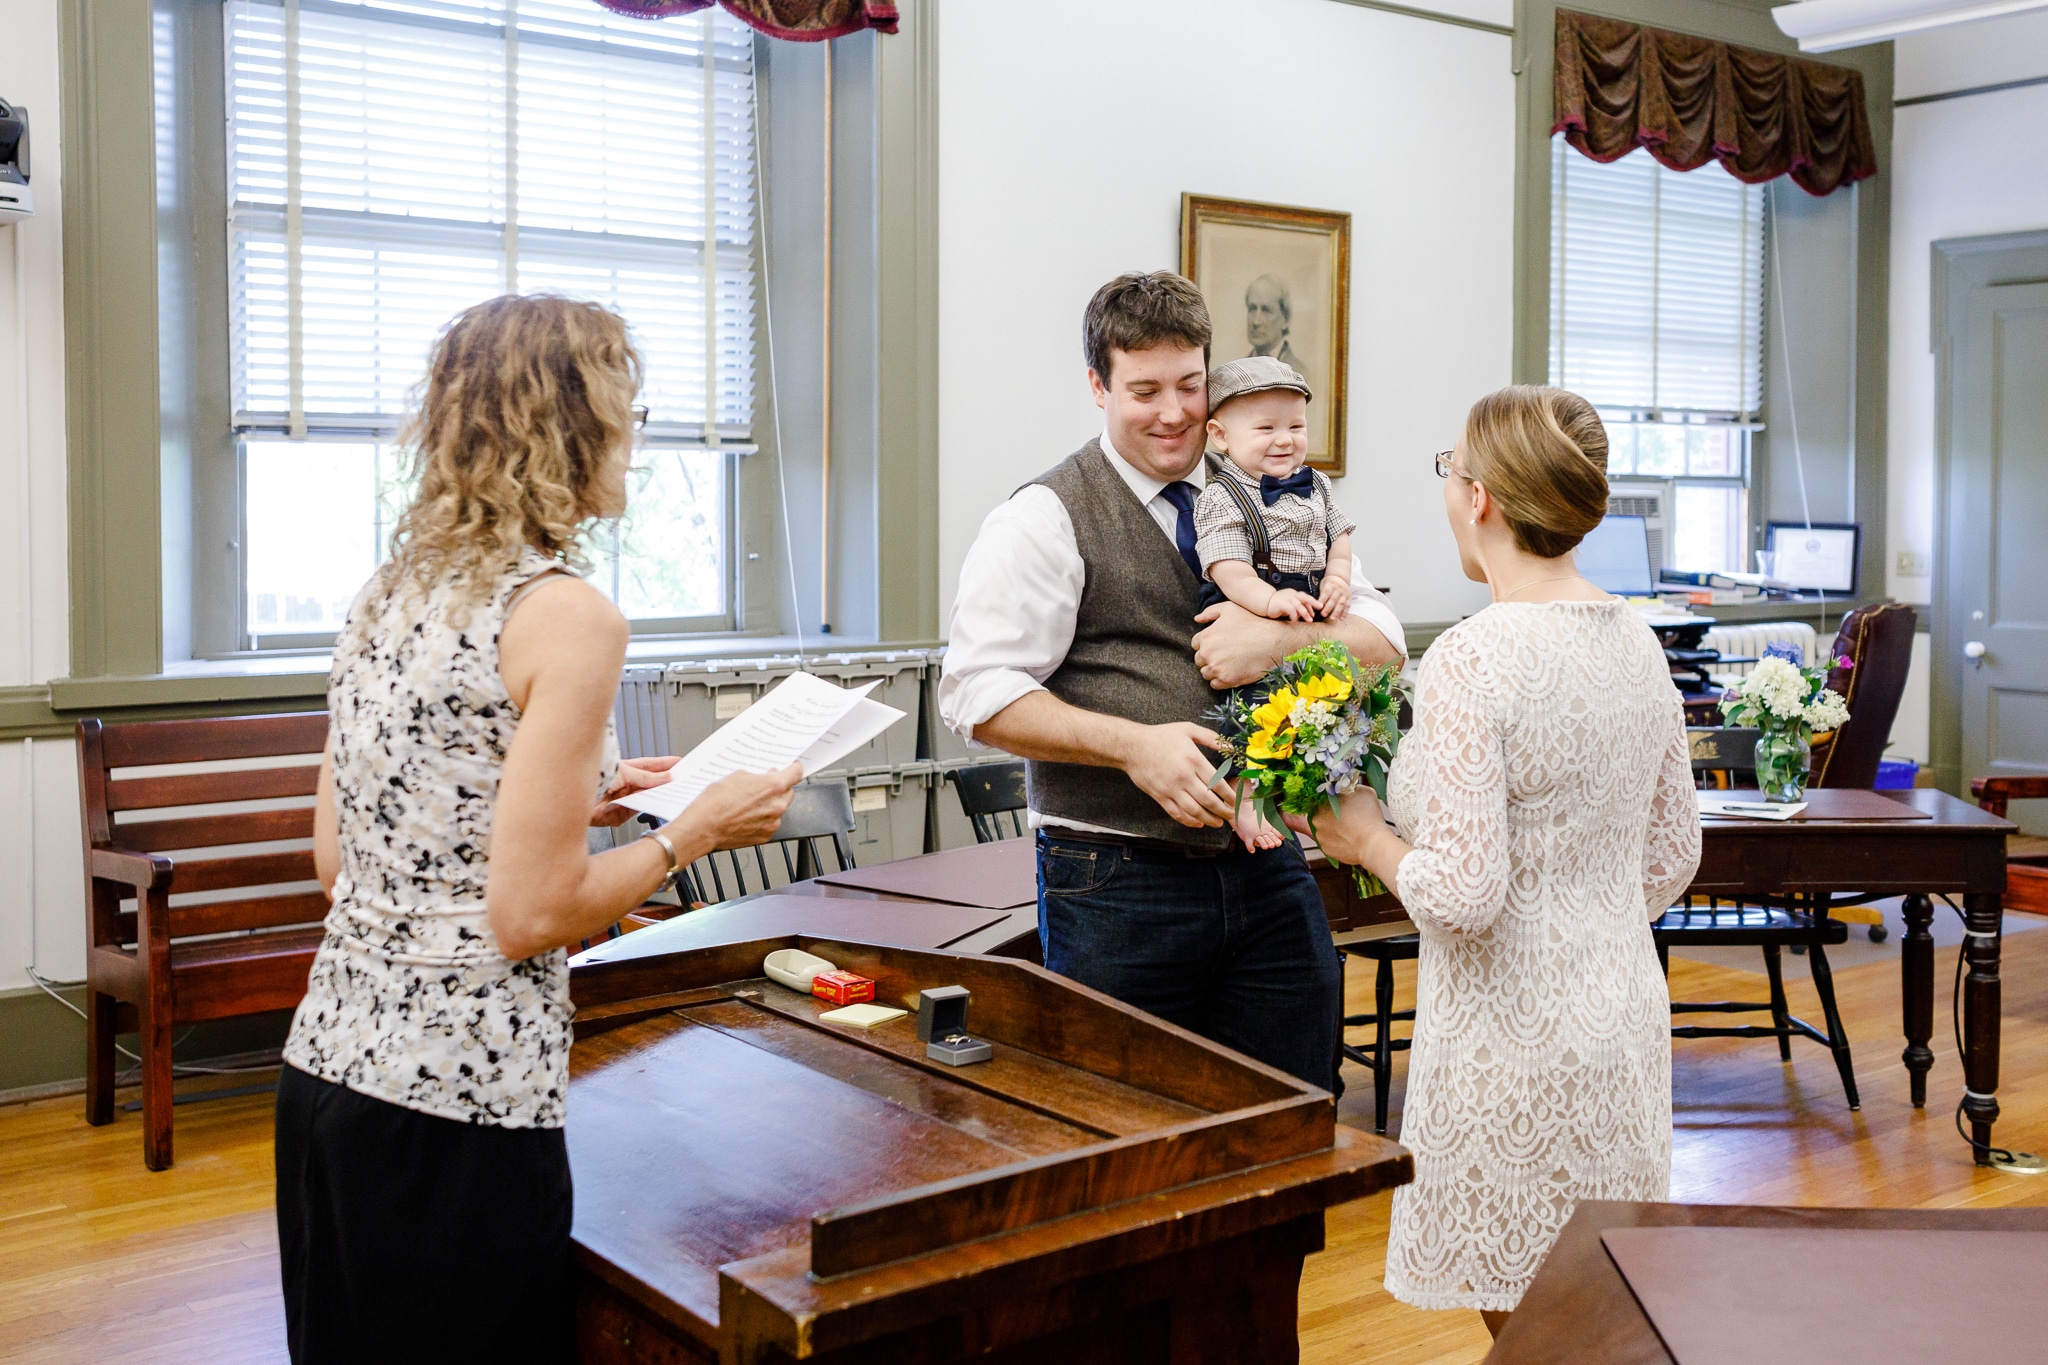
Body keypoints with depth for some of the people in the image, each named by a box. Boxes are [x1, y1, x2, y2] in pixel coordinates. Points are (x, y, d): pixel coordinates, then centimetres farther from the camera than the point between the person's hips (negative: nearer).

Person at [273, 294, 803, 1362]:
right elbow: (532, 916, -18)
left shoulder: (386, 594, 8)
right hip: (455, 1103, -8)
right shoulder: (568, 617, -16)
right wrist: (692, 832, -4)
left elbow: (337, 857, 13)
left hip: (325, 1062, 8)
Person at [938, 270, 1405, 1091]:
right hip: (1116, 882, -4)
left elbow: (1382, 640, 9)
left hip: (1268, 869, 5)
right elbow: (979, 694, -10)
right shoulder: (1047, 518, -3)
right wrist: (1134, 746, -19)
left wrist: (1282, 640, -11)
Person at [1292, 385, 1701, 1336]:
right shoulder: (1636, 641, 4)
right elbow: (1672, 856, 13)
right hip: (1625, 1011, 8)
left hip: (1514, 1037, -8)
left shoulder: (1470, 660, -20)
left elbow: (1463, 895, -23)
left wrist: (1367, 839, -5)